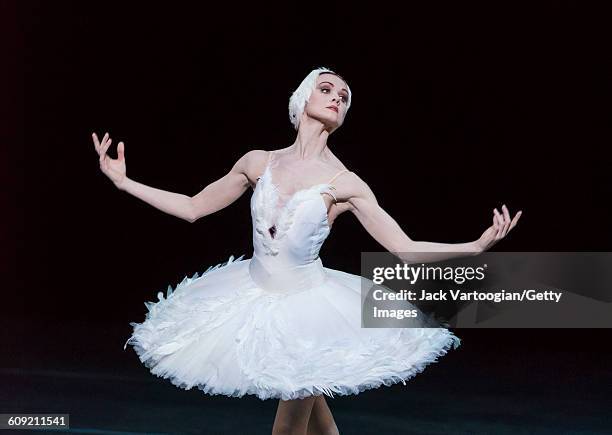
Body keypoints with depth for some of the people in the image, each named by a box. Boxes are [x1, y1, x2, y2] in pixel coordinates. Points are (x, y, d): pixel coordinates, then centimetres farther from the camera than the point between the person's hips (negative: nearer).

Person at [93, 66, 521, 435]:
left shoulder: (345, 183, -9)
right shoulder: (258, 161, -2)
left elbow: (406, 250, -10)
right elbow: (192, 208, 8)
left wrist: (477, 245, -20)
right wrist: (124, 181, 7)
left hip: (306, 305, -2)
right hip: (253, 298, 3)